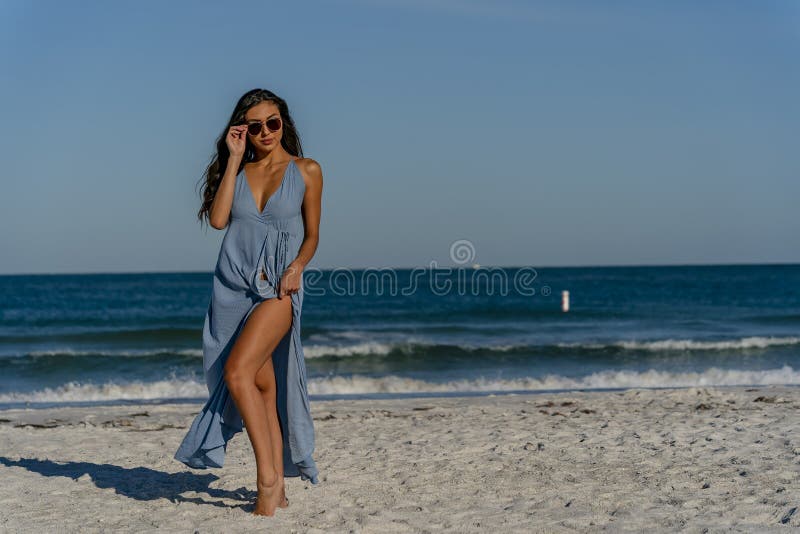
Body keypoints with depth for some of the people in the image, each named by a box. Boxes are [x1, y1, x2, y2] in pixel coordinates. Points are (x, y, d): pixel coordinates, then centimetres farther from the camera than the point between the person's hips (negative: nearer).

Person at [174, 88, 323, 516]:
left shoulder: (306, 171, 5)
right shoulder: (237, 170, 12)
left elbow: (312, 234, 8)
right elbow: (218, 219, -4)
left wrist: (297, 266, -11)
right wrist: (234, 159, -1)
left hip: (277, 288, -4)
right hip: (232, 287, 4)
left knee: (237, 371, -22)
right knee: (263, 385, 5)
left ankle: (269, 478, -17)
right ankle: (276, 490, 10)